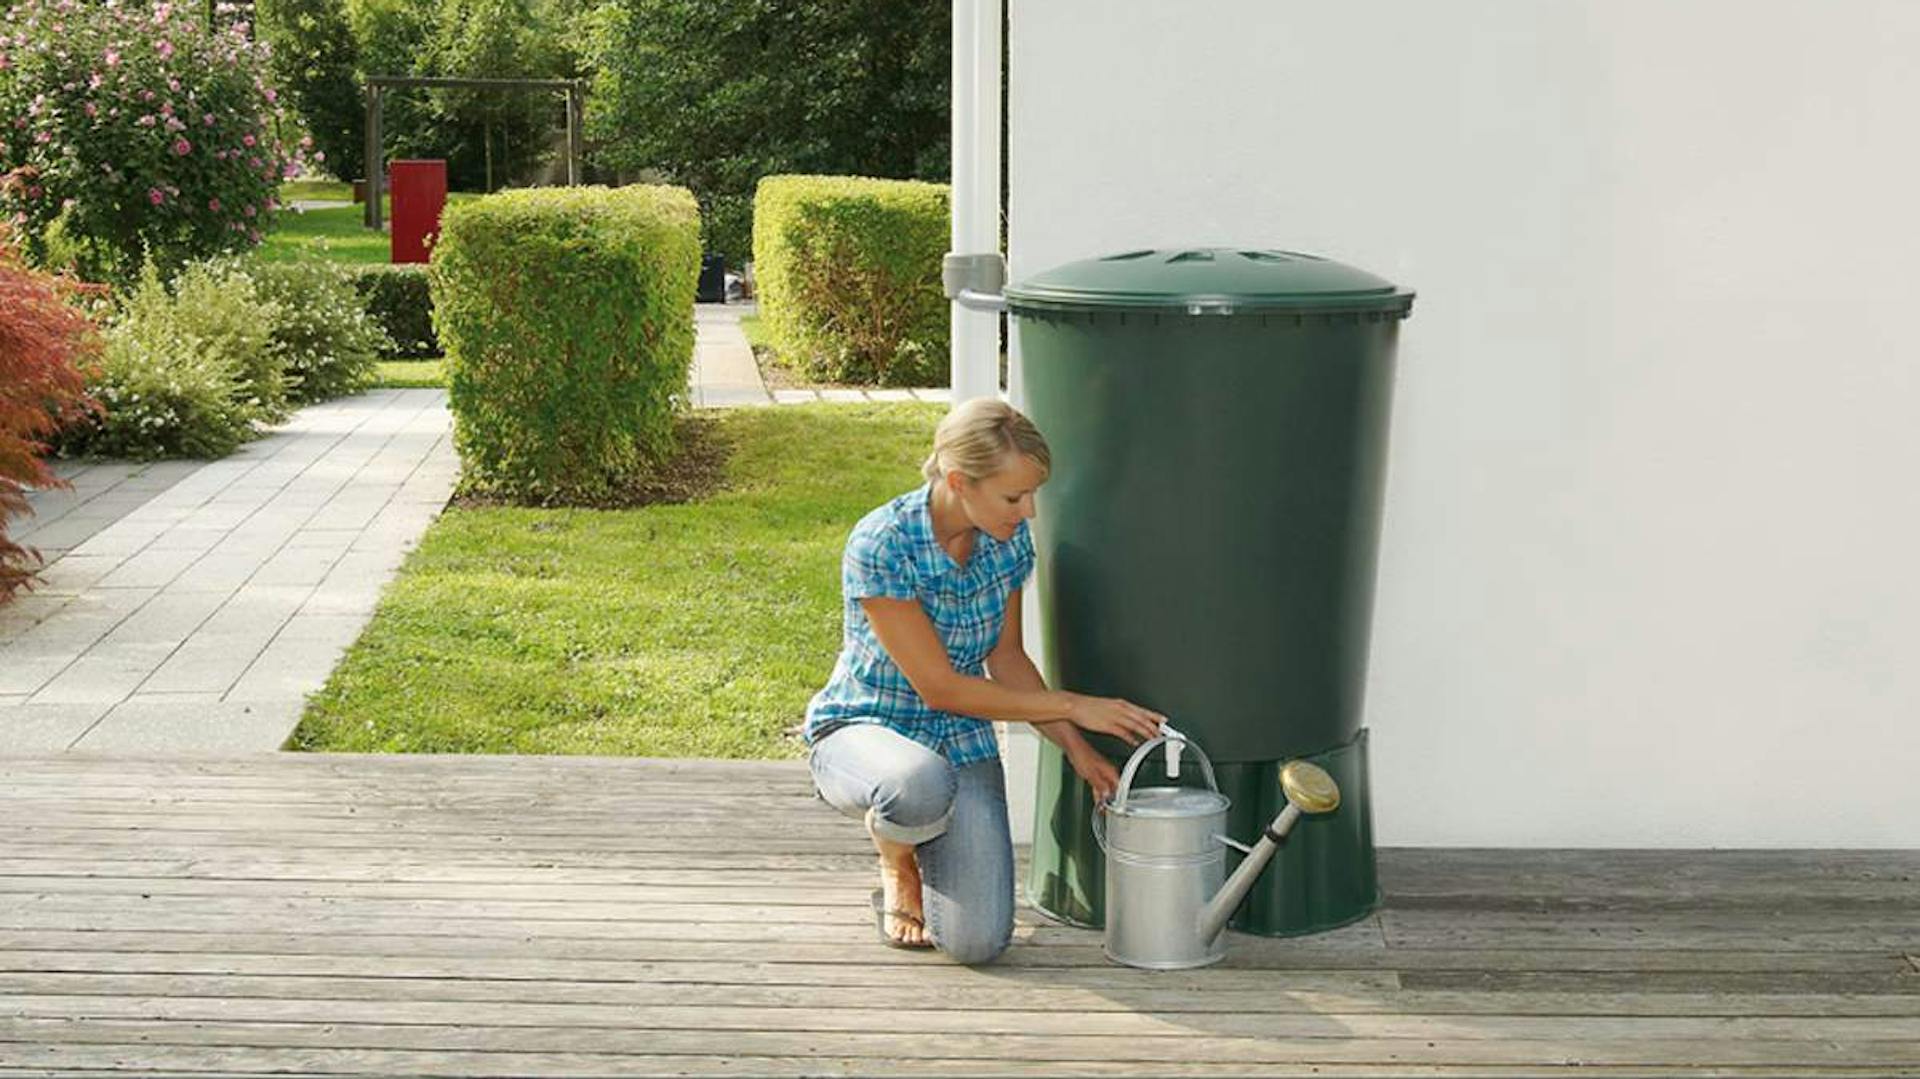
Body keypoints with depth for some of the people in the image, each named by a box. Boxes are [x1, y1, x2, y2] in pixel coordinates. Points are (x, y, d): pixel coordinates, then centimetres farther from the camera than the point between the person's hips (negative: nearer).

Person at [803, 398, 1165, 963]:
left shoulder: (1008, 541, -6)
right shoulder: (881, 546, -25)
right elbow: (940, 688, -22)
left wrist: (1077, 748, -2)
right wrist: (1074, 707, -19)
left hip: (962, 742, 4)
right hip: (861, 729, -4)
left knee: (978, 942, -16)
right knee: (922, 787, -43)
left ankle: (920, 840, 17)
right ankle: (896, 860, -5)